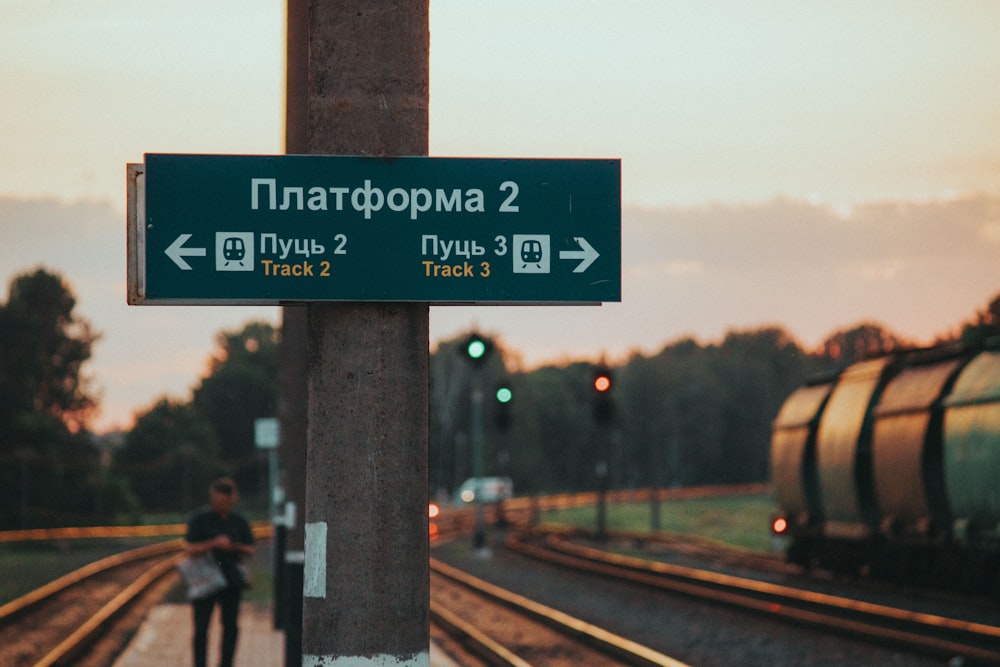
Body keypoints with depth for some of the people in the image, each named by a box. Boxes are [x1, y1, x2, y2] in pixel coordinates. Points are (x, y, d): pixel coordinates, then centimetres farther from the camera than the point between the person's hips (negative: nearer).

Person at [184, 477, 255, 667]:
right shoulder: (200, 518, -4)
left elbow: (250, 551, 13)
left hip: (231, 578, 3)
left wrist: (236, 547, -9)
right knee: (201, 628, -2)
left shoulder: (238, 521, 7)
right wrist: (214, 544, -20)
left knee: (231, 626, 2)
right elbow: (190, 548, -8)